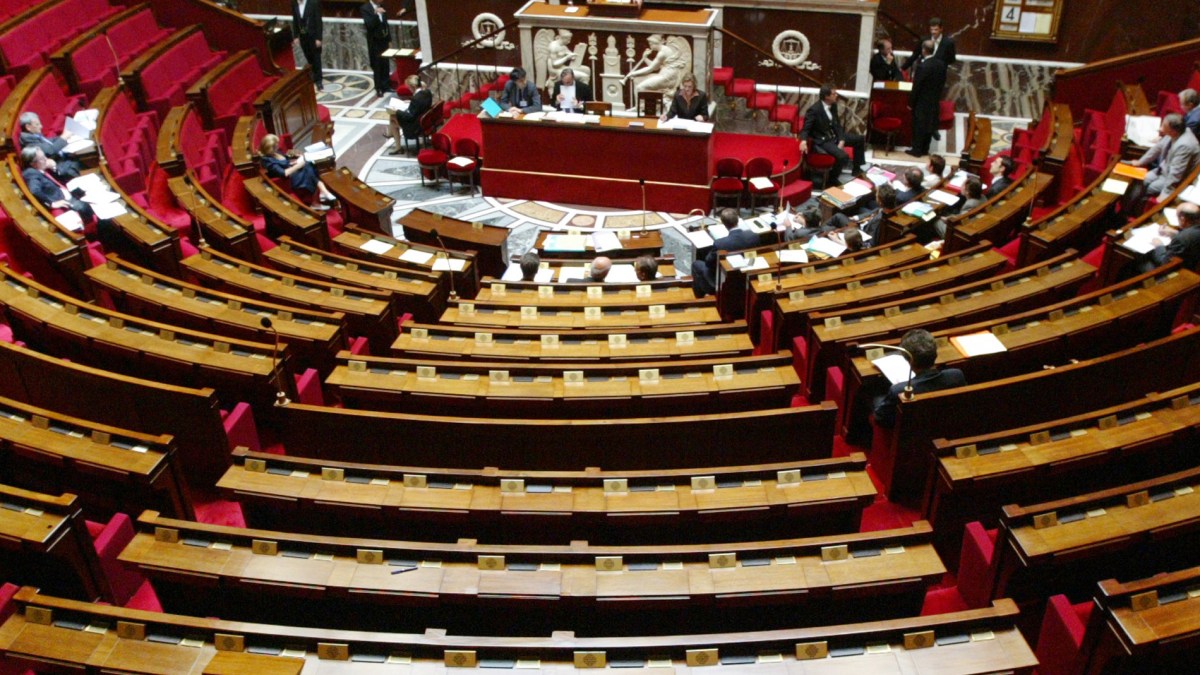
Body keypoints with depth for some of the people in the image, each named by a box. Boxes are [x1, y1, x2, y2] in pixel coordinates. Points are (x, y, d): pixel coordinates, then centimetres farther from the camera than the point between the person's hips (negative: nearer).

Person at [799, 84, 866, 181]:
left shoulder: (833, 105, 1)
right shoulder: (814, 110, -22)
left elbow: (837, 124, 7)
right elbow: (805, 129, -19)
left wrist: (841, 140, -7)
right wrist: (803, 141, -40)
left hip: (834, 135, 9)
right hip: (822, 140, -9)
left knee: (859, 139, 11)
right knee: (843, 157, -29)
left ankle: (857, 169, 25)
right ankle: (832, 177, -3)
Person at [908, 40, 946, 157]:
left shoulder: (922, 66, -23)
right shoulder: (941, 64, -3)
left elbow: (916, 87, -19)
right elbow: (943, 82, 6)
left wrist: (911, 102, -9)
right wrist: (936, 95, 18)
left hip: (922, 102, -6)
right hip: (935, 101, 6)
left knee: (919, 126, 6)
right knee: (929, 125, 15)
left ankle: (917, 150, 14)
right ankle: (925, 149, 25)